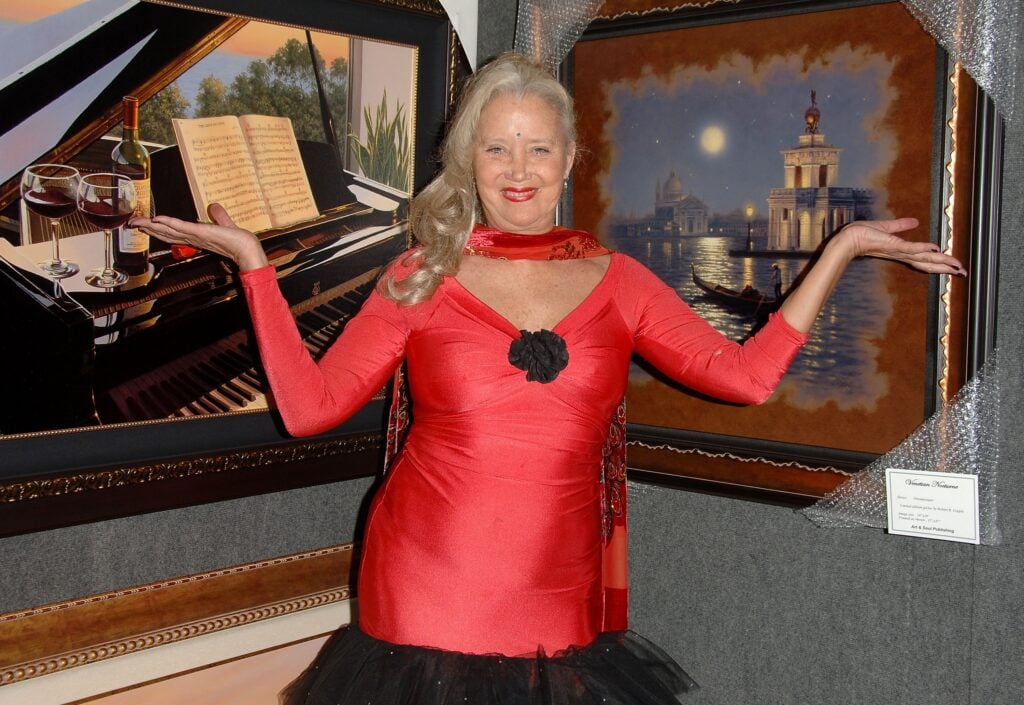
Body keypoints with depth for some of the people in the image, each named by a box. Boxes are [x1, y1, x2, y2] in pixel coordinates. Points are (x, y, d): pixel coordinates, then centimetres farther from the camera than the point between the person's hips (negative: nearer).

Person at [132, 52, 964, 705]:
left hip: (560, 606, 2)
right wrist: (253, 262, -4)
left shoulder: (616, 281, 6)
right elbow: (309, 404, -2)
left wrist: (842, 248, 3)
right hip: (427, 604, -1)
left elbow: (746, 374, 2)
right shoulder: (422, 278, 2)